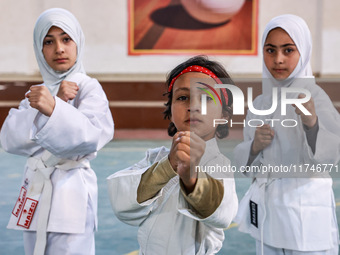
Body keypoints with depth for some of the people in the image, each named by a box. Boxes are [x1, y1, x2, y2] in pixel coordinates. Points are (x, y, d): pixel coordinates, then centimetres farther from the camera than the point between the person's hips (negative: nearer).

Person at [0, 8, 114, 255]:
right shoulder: (36, 93, 16)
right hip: (36, 194, 6)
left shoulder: (88, 88, -3)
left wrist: (54, 108, -40)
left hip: (71, 193, -6)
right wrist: (49, 104, -12)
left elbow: (93, 133, -24)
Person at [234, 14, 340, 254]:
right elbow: (243, 160, 12)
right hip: (266, 210, 6)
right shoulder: (261, 102, 8)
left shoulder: (313, 95, -10)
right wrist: (254, 146, -9)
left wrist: (312, 122, -40)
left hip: (304, 211, -5)